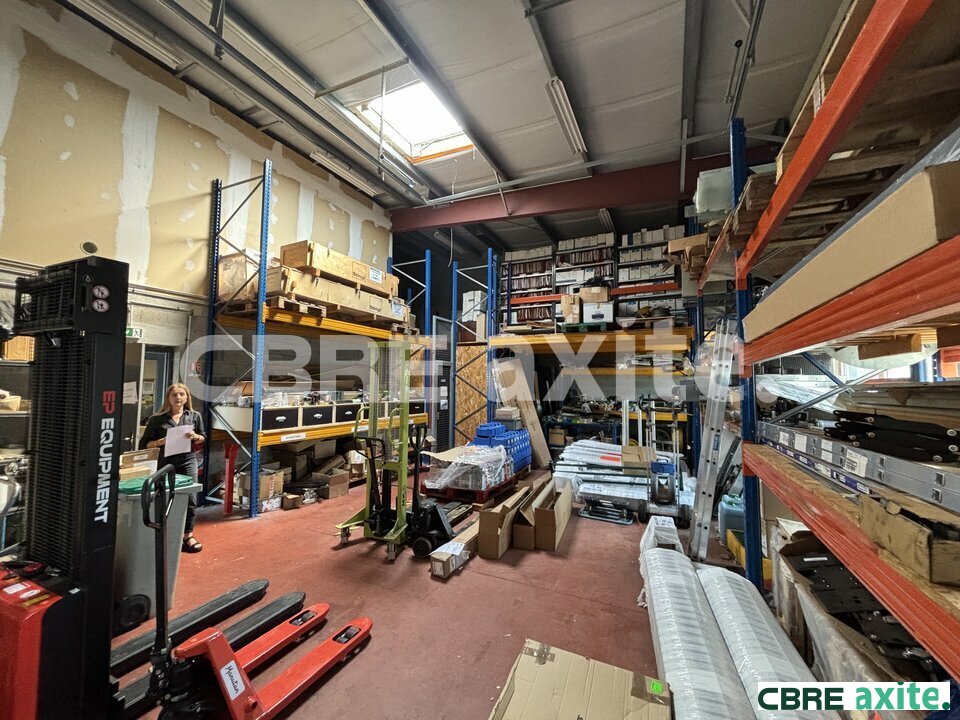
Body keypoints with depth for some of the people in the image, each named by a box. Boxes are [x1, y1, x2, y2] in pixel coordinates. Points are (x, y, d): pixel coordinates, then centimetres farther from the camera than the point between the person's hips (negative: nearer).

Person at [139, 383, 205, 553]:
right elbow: (144, 444, 2)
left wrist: (196, 437, -7)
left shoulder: (195, 416, 7)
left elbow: (203, 438, 15)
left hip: (188, 462, 1)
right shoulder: (157, 419, 0)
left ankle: (187, 535, 17)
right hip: (166, 463, -1)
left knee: (190, 499, 1)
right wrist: (160, 442, -16)